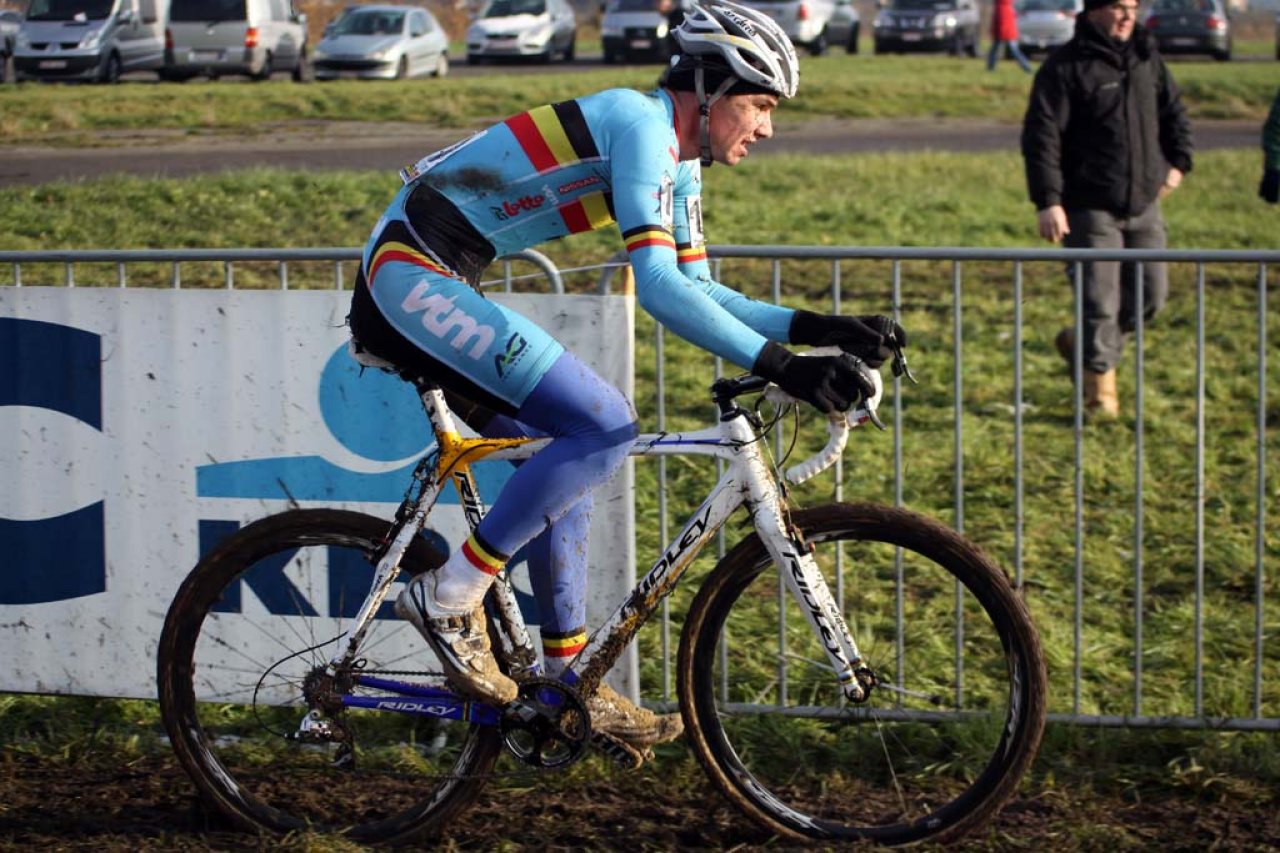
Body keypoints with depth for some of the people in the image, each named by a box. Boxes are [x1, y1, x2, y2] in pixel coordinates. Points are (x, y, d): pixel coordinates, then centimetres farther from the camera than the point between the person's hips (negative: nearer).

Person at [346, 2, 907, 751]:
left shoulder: (679, 160, 15)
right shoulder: (641, 126, -16)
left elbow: (697, 292, 19)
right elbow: (658, 287, -25)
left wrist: (817, 329, 6)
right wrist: (781, 367, -30)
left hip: (419, 283, 11)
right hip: (413, 274, -11)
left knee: (566, 455, 14)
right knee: (606, 426, -17)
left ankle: (570, 685, 19)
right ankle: (448, 597, -10)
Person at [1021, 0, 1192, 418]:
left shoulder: (1147, 58, 9)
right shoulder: (1065, 67, -9)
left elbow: (1174, 113, 24)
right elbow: (1041, 136, -13)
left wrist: (1178, 161, 10)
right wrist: (1047, 200, -20)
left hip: (1144, 204, 6)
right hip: (1090, 207, -6)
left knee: (1151, 295, 8)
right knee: (1100, 300, -8)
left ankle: (1085, 344, 29)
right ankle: (1101, 386, 5)